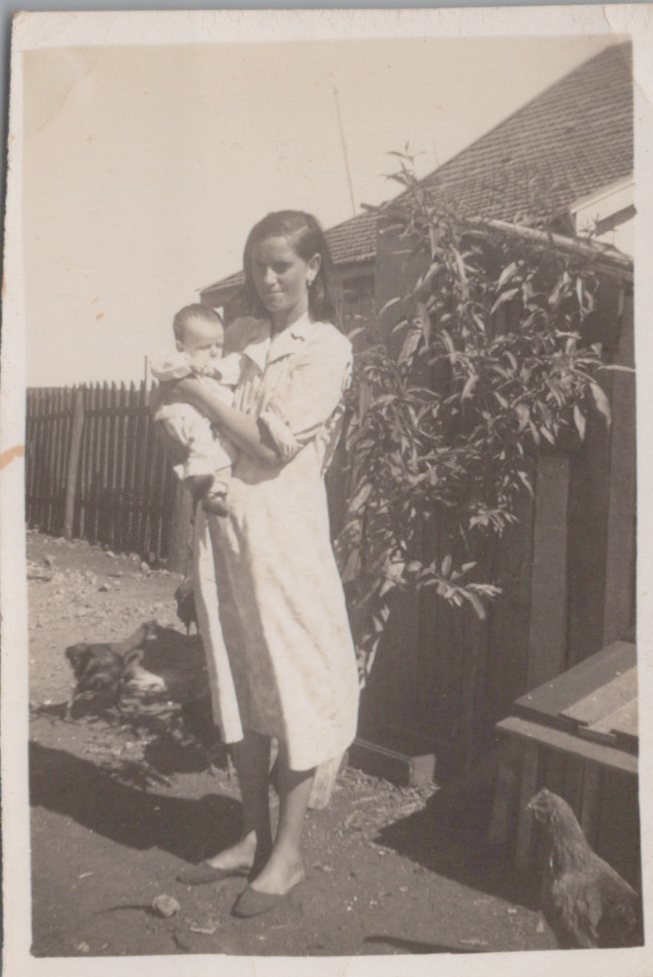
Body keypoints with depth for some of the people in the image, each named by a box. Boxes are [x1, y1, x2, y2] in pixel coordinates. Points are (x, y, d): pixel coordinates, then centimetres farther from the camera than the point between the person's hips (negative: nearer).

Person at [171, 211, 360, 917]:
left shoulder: (328, 349, -3)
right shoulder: (238, 336, 13)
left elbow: (274, 443, -13)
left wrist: (199, 393, -9)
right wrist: (178, 386, -2)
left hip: (281, 522, -6)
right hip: (220, 518, 6)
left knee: (290, 679, 1)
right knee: (236, 680, 11)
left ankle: (287, 851, 14)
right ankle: (254, 837, 25)